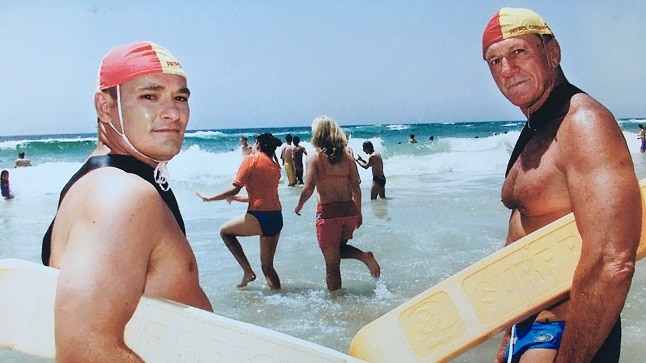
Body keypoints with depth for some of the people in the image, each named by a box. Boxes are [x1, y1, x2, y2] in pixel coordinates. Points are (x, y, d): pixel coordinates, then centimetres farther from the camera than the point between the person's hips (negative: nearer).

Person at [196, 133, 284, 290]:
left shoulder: (251, 159, -3)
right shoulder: (275, 166, 17)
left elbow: (235, 189, -9)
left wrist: (210, 198, 2)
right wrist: (236, 198, 34)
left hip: (260, 217, -7)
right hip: (277, 219, 7)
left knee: (225, 231, 19)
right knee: (267, 265, 17)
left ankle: (248, 271, 11)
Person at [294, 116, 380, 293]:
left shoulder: (315, 158, -7)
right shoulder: (347, 156, 4)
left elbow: (308, 189, -14)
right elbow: (356, 188, 4)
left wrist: (299, 205, 5)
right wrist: (358, 213, 14)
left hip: (328, 213, -4)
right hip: (350, 211, 5)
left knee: (332, 264, 8)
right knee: (340, 248, 28)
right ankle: (365, 256, 3)